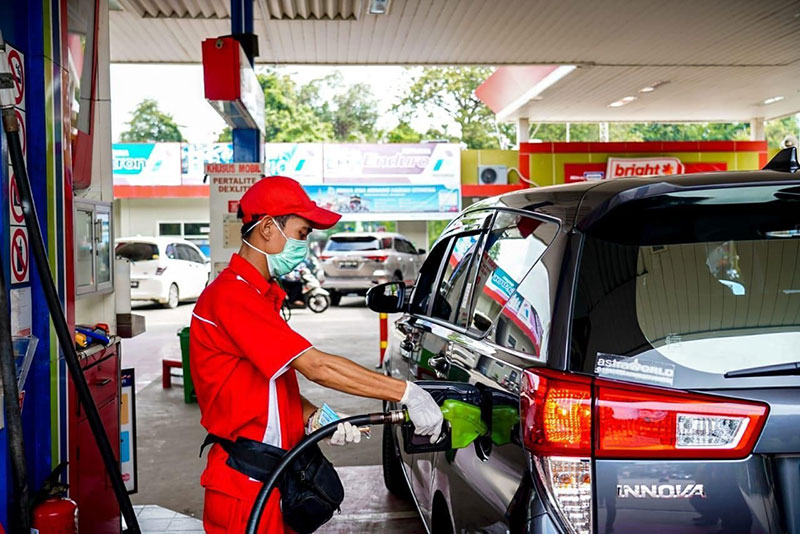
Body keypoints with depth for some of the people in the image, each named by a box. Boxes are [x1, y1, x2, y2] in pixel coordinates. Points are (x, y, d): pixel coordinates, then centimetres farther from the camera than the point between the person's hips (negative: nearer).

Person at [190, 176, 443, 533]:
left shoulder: (260, 294, 16)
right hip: (247, 489, -9)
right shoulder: (231, 295, -19)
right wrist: (406, 393, -23)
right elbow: (316, 366, -25)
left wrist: (315, 416, -5)